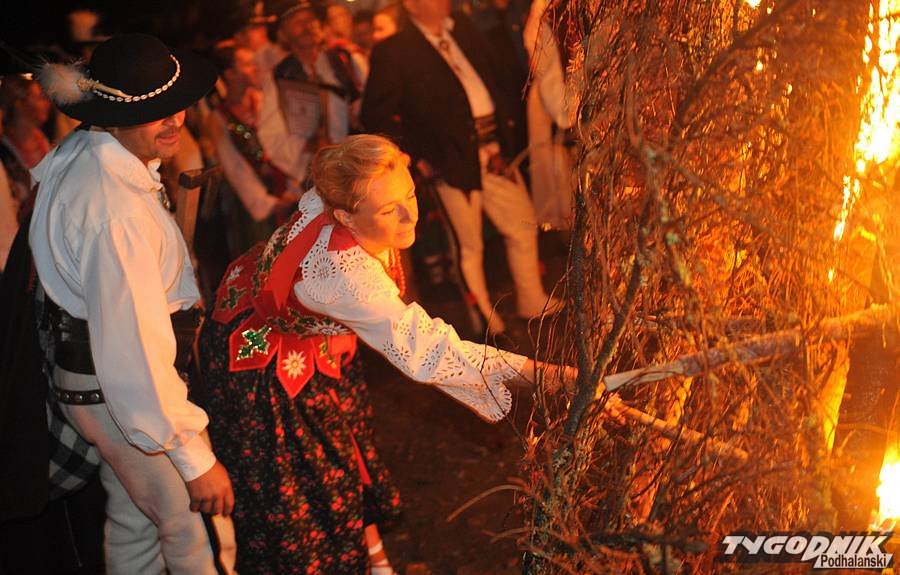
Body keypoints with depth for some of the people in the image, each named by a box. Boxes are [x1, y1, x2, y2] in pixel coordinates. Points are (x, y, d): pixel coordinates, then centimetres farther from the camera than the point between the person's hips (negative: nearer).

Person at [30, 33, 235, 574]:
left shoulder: (79, 154, -2)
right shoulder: (116, 212, -33)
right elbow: (136, 351, -32)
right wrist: (195, 460, -27)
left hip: (90, 364, 10)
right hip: (125, 388, -10)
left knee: (134, 519, 26)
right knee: (194, 528, 6)